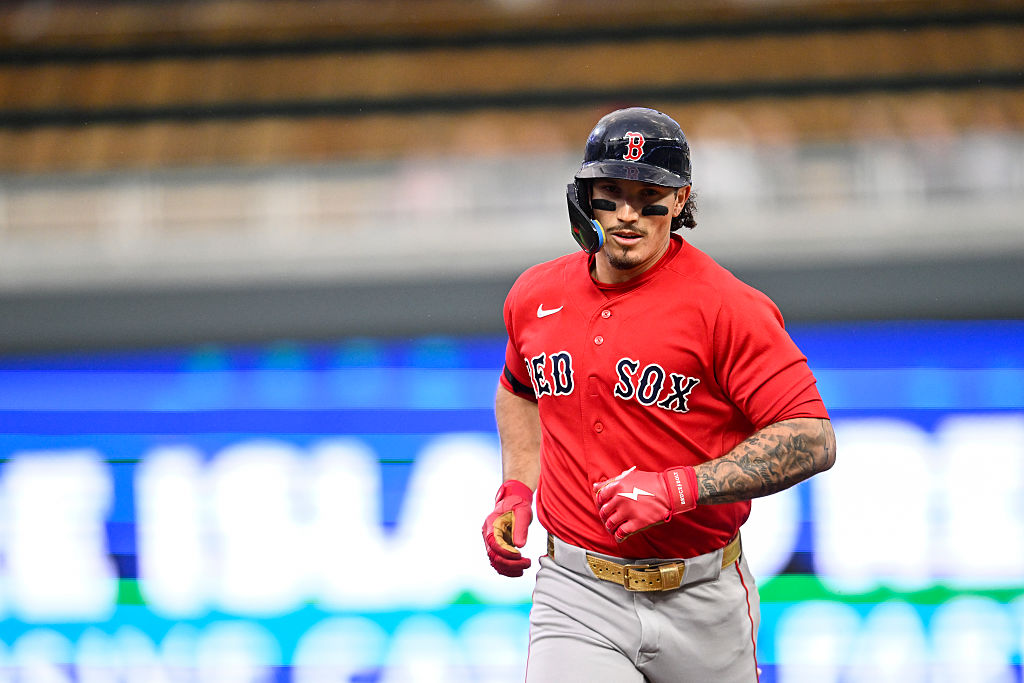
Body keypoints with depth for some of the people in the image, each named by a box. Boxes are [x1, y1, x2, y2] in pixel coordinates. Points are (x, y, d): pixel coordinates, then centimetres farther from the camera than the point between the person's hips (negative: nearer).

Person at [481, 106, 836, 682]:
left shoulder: (727, 307, -12)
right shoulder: (536, 297, 5)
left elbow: (813, 440, -17)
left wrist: (679, 488, -24)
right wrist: (516, 491, 12)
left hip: (700, 604, -2)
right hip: (578, 597, 2)